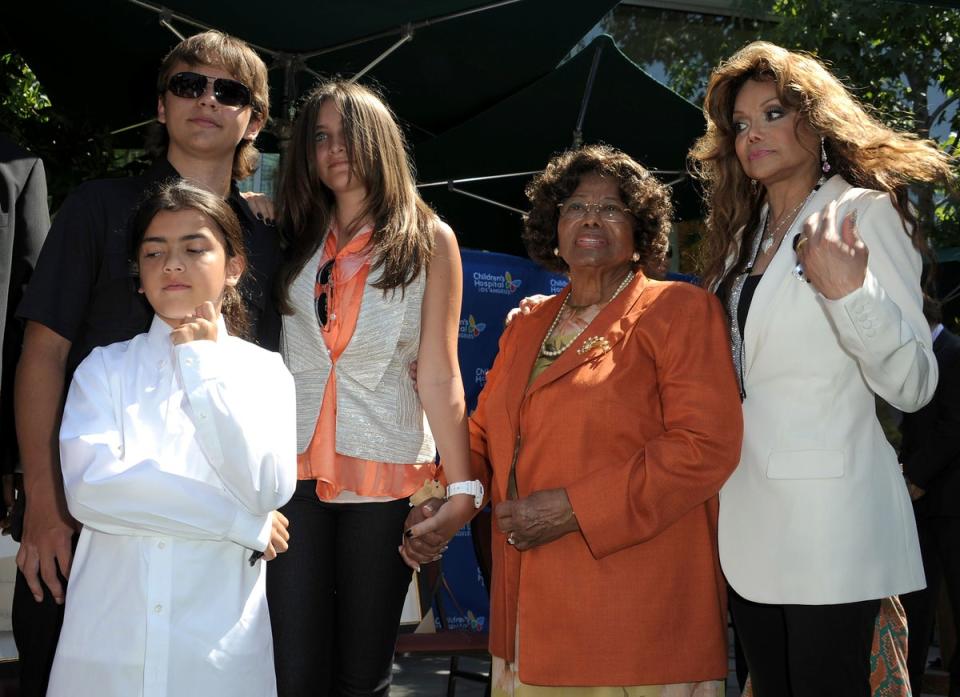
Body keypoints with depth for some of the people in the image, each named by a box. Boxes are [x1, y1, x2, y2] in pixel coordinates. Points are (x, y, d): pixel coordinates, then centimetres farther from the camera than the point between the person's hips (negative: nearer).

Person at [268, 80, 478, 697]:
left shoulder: (430, 241, 3)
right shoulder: (293, 238, 11)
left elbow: (439, 376, -1)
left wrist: (463, 487, -8)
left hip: (387, 469, -1)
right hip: (294, 465, 2)